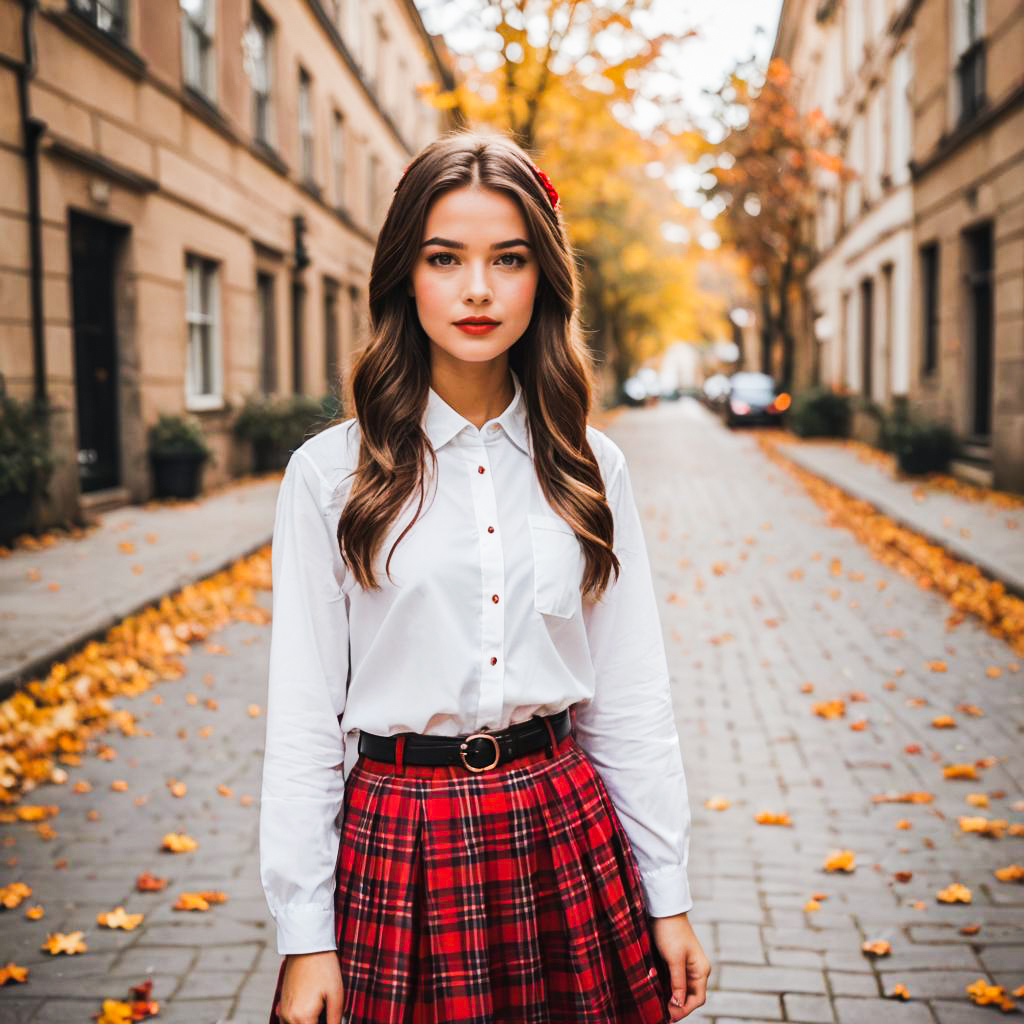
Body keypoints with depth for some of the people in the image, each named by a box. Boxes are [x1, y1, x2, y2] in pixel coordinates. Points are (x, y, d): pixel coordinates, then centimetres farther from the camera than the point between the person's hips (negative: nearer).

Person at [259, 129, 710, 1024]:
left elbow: (631, 698, 4)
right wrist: (305, 935, -5)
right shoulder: (330, 473, -5)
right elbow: (303, 714, -4)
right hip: (402, 839, -2)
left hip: (564, 833, 2)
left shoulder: (589, 467, 2)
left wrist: (668, 894, 4)